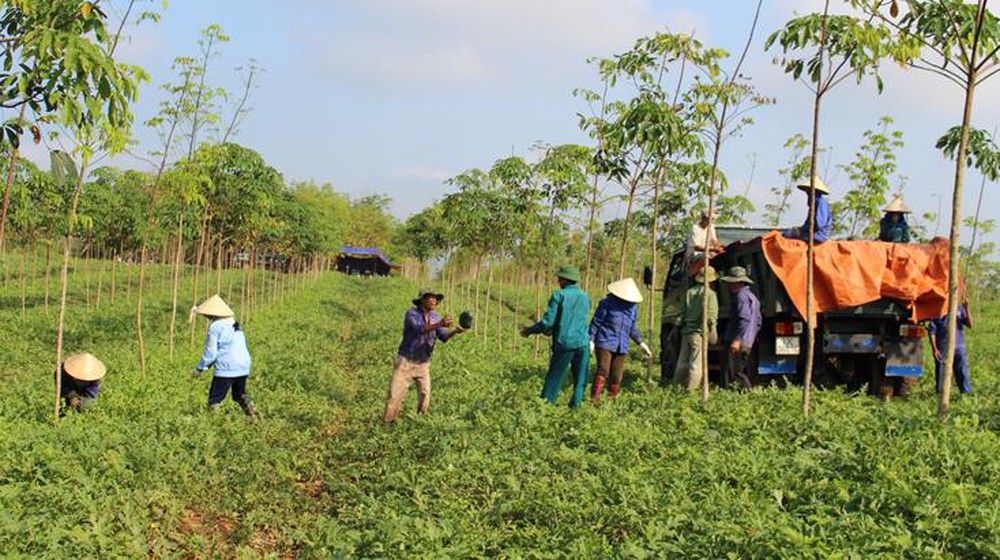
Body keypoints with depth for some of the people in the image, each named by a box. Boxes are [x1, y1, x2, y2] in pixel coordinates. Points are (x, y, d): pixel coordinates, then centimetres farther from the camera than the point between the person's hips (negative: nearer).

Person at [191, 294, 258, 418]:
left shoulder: (214, 327, -10)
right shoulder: (235, 324, 13)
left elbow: (210, 353, -11)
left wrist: (199, 369, 1)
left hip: (226, 369, -8)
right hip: (243, 367, 8)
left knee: (215, 401, 2)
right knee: (240, 395, 23)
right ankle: (254, 416, 13)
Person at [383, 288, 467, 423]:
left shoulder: (435, 316, 1)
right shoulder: (411, 313, -15)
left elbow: (443, 337, -11)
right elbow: (420, 329, -33)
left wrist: (455, 331, -33)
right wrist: (439, 324, -47)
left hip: (423, 363, 5)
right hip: (406, 361, -5)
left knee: (425, 394, 2)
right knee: (395, 394, -5)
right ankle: (387, 422, 5)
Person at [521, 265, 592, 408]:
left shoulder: (559, 295, -6)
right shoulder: (585, 297, 11)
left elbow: (548, 321, -11)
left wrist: (530, 330, 4)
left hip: (564, 343, -3)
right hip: (582, 343, 3)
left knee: (554, 378, 7)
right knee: (580, 381, 11)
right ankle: (574, 406, 9)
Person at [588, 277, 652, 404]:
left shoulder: (633, 307, 10)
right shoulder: (607, 303, -6)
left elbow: (632, 328, 21)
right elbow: (595, 322, -3)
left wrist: (642, 344, 18)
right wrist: (591, 341, -6)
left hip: (622, 347, 5)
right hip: (605, 343, -5)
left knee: (617, 375, 4)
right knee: (603, 370, -18)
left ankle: (612, 398, 15)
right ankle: (594, 398, -17)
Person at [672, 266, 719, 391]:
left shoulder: (689, 292, 10)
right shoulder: (710, 293, -8)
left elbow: (682, 313, 11)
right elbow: (711, 315, -13)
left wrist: (679, 325, 18)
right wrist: (712, 331, -5)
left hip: (686, 331, 6)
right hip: (699, 333, -6)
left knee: (683, 361, 15)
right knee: (697, 362, -1)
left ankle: (677, 385, 21)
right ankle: (691, 388, -2)